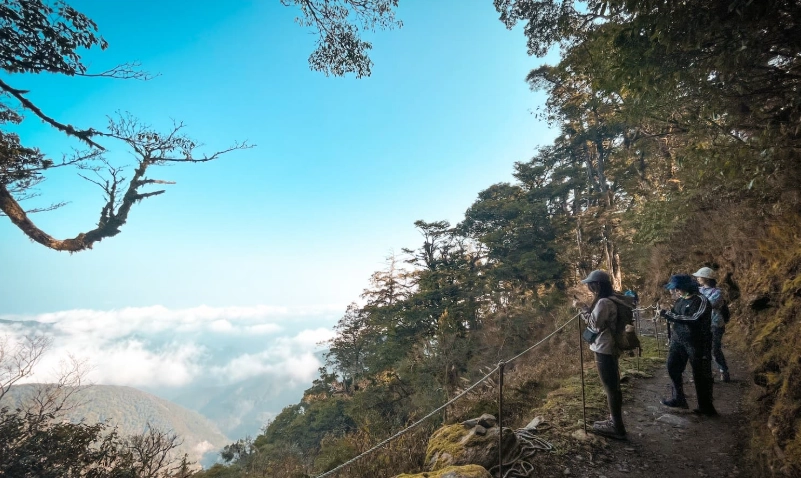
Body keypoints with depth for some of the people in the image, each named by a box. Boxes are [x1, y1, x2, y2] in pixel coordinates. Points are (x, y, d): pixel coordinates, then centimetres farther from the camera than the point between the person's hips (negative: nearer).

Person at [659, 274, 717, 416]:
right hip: (678, 340, 8)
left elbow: (694, 319, -28)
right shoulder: (680, 300, 7)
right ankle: (678, 399, 29)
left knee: (700, 375, 5)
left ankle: (706, 407, 20)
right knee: (673, 368, 13)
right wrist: (666, 314, -1)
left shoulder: (701, 300, -16)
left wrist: (671, 315, -26)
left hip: (696, 342, -8)